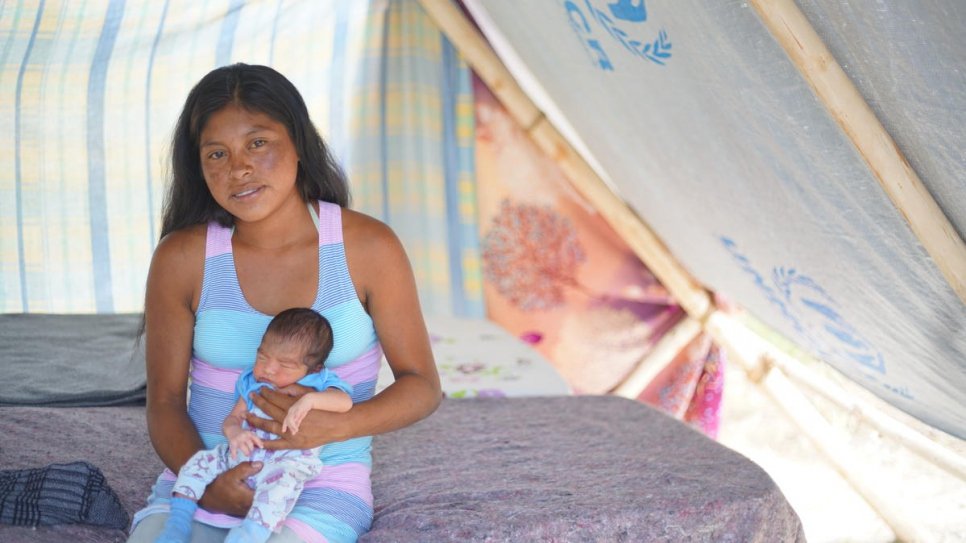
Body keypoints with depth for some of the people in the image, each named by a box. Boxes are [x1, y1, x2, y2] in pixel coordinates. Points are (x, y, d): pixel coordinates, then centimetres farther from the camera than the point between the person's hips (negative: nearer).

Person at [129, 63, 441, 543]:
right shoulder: (181, 259, -3)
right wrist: (206, 482, -19)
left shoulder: (367, 247, -6)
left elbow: (421, 386, 0)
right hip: (201, 483, 2)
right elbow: (165, 401, 2)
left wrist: (332, 427, -20)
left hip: (321, 490, -1)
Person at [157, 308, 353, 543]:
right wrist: (234, 433, -13)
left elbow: (345, 401, -16)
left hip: (287, 462, -6)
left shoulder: (318, 385, 1)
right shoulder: (253, 385, 16)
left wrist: (310, 399, -31)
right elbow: (232, 418, 12)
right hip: (242, 457, 6)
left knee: (282, 477, -38)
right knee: (199, 461, -4)